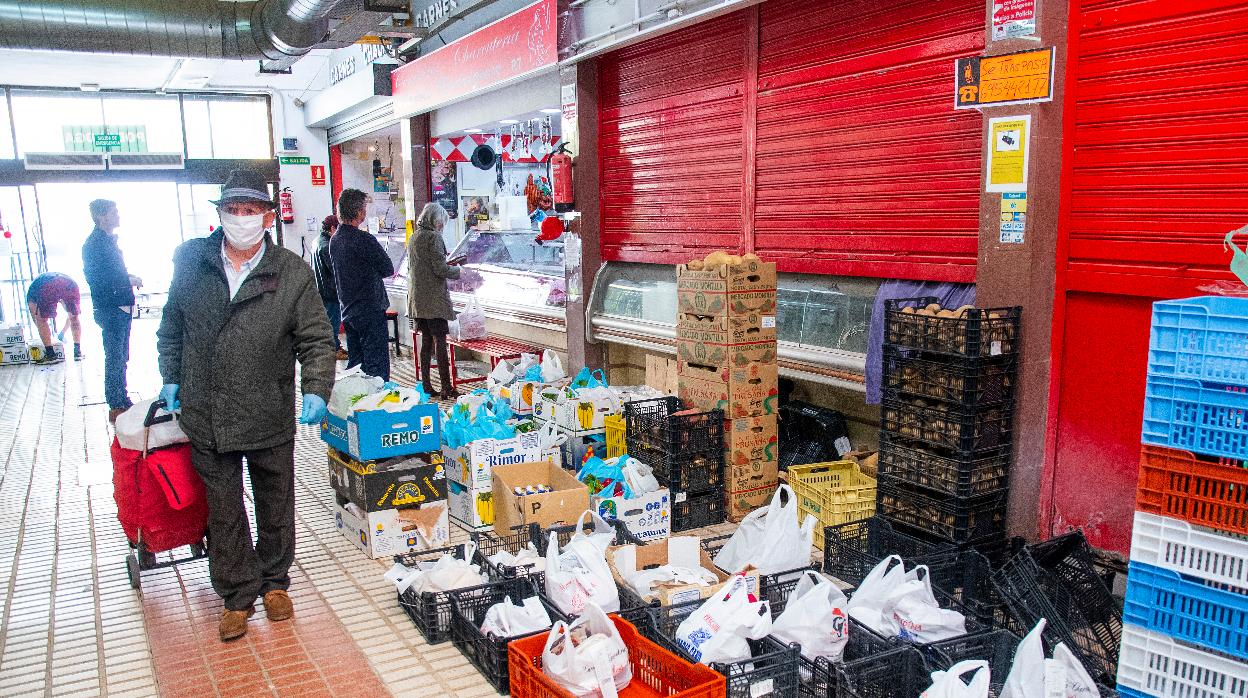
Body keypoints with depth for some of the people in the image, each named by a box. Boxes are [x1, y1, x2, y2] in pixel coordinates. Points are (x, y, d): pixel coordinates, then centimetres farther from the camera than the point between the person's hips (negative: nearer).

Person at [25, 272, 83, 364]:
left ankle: (50, 355, 14)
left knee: (42, 320, 16)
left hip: (48, 288, -3)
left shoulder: (32, 288, 39)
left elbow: (34, 316, 37)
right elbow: (72, 316, 47)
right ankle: (78, 352, 24)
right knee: (74, 318, 24)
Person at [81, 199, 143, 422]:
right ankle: (116, 407, 2)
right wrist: (128, 280, -16)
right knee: (115, 359, -4)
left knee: (120, 358, 16)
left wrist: (130, 278, 7)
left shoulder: (110, 240, 16)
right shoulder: (94, 243, -13)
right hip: (110, 309, -9)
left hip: (121, 307, 9)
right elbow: (96, 278, -20)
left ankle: (122, 401, 25)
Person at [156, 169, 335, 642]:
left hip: (271, 418, -1)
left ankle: (274, 582, 37)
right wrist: (171, 377, 11)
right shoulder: (191, 261, 1)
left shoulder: (293, 273, -6)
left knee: (275, 507, 16)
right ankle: (237, 596, 28)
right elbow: (171, 327, 15)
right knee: (224, 513, 12)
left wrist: (316, 390, -19)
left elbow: (316, 341, -6)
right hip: (206, 418, 2)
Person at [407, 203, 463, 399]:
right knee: (440, 342, -5)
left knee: (426, 341, 13)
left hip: (416, 299, 8)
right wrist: (456, 269, 3)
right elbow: (441, 270, -17)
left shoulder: (413, 238, 14)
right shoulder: (433, 237, -12)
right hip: (433, 299, -8)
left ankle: (426, 385, 17)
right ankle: (446, 388, -3)